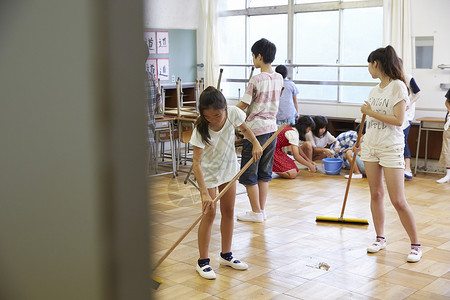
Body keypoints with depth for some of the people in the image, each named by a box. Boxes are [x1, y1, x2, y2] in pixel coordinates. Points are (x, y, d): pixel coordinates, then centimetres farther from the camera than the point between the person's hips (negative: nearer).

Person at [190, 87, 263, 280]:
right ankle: (203, 261, 6)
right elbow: (197, 163, -34)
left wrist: (255, 143, -13)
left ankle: (226, 255, 27)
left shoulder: (234, 114, -22)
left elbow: (243, 128, 3)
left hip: (229, 168, 4)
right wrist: (205, 193, -41)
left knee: (228, 211, 11)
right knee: (209, 214, -7)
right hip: (208, 172, -4)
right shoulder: (200, 130, -32)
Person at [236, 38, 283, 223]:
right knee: (264, 172, 15)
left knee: (249, 174, 4)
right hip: (272, 128, 7)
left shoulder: (256, 80, -15)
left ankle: (256, 212, 9)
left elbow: (242, 105, -13)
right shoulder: (279, 78, 6)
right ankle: (261, 210, 20)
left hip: (255, 129, -7)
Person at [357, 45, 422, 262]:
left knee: (398, 201, -7)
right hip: (371, 147, 7)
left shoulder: (397, 86, -11)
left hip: (391, 149, -7)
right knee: (375, 195, 10)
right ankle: (380, 238, 22)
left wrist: (370, 112, -13)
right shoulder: (375, 90, 11)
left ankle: (416, 245, 6)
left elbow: (398, 121, -18)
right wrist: (362, 143, 21)